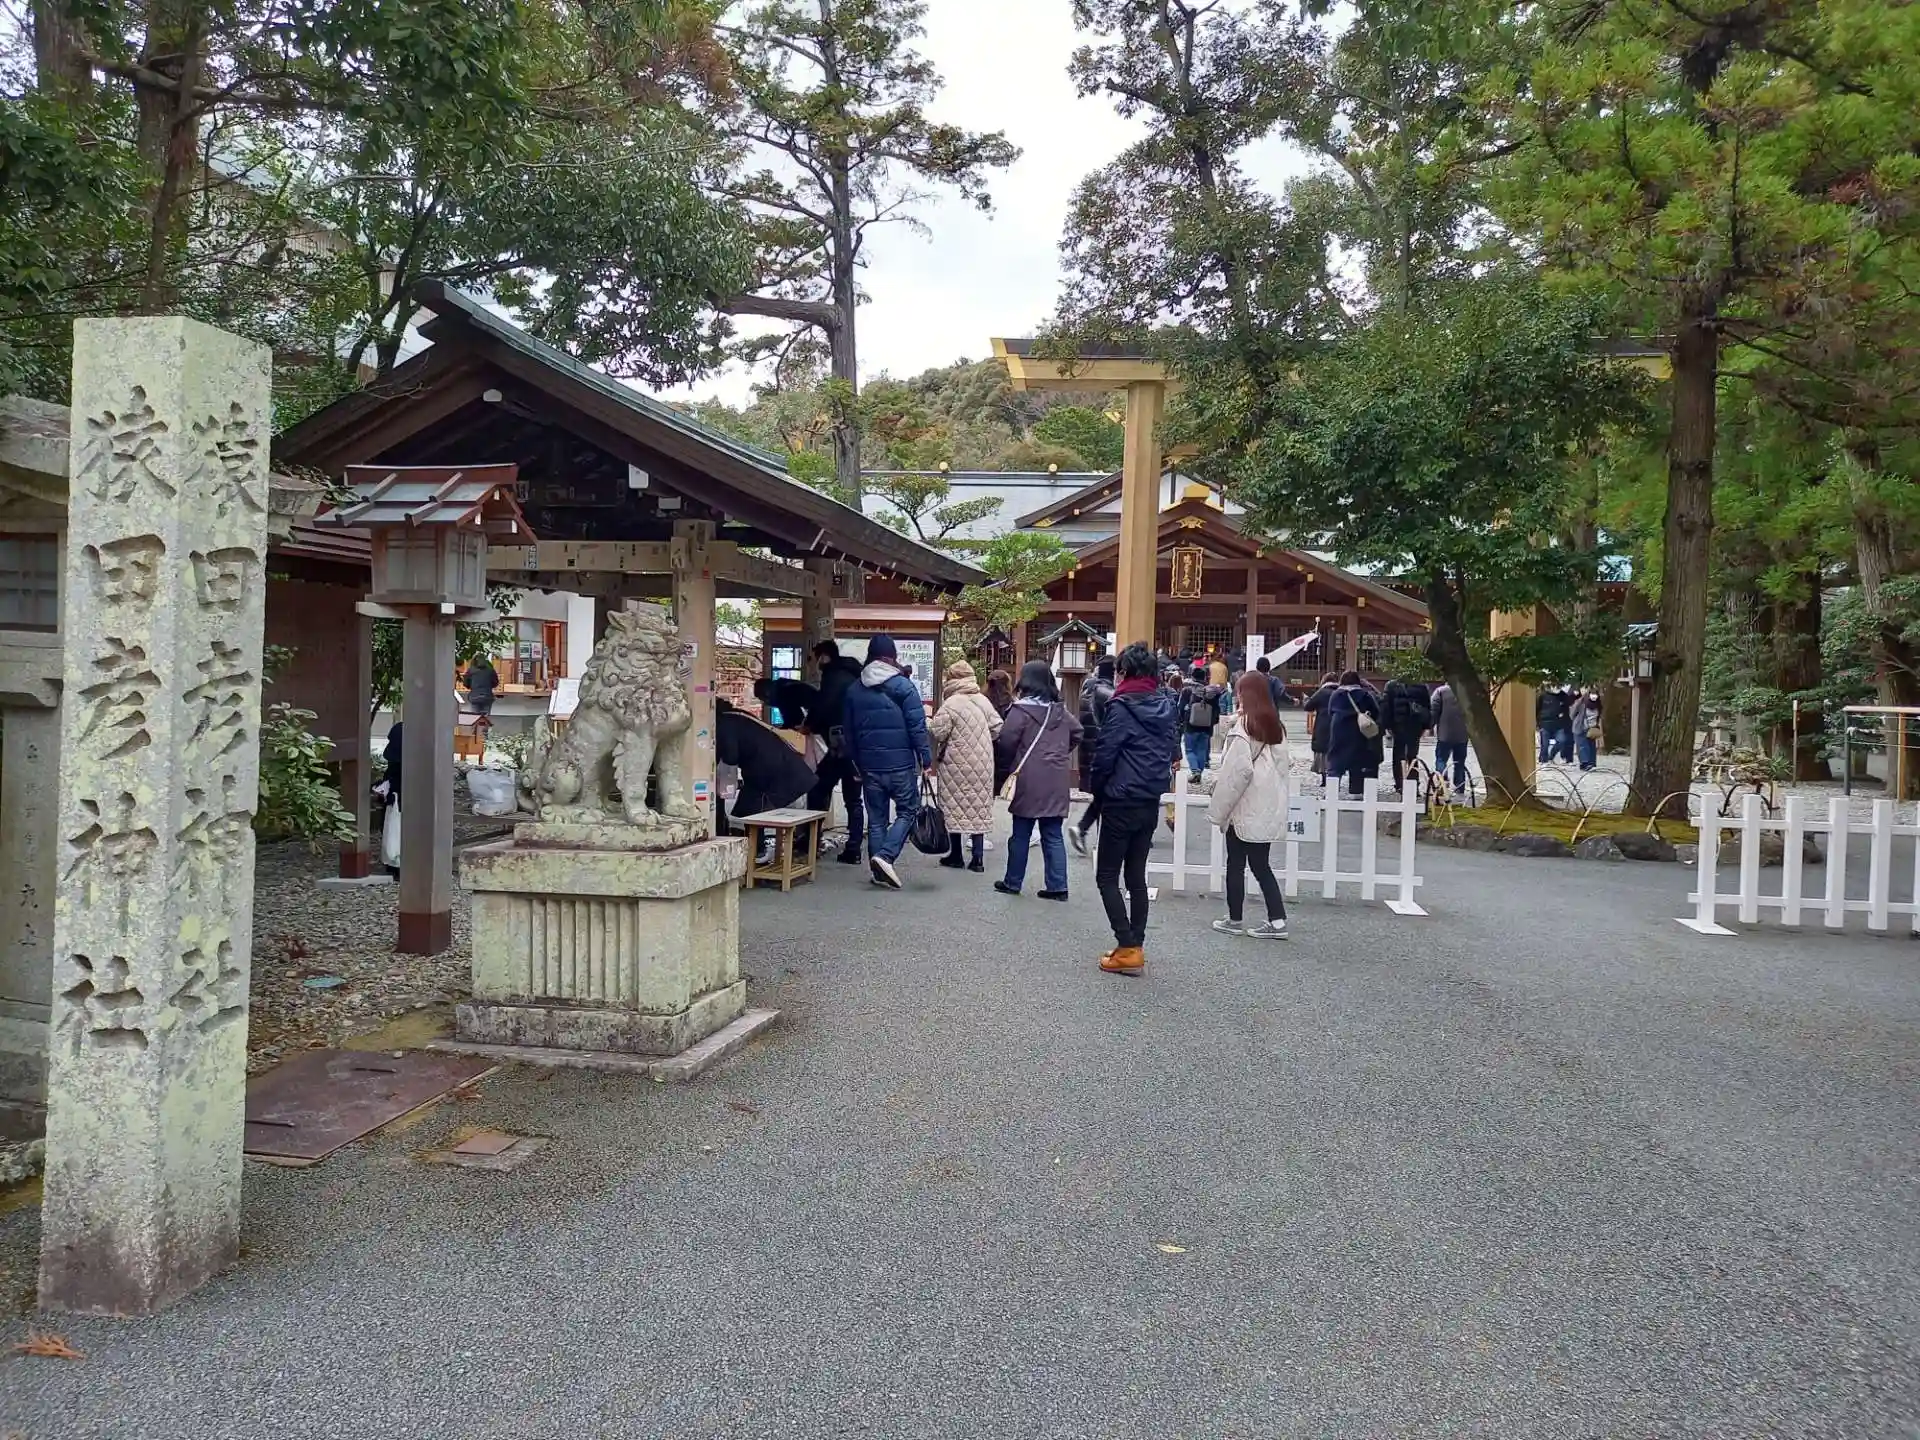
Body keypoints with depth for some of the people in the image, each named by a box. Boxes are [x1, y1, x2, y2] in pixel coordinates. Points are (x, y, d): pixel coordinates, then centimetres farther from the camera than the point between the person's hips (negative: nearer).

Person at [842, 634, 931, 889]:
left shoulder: (854, 690, 8)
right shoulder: (904, 686, -8)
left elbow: (848, 731, 14)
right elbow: (917, 727, -12)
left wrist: (855, 763, 22)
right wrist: (926, 758, -7)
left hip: (869, 765, 4)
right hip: (900, 764, -4)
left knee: (876, 818, 12)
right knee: (907, 811, 8)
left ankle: (879, 872, 14)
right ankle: (885, 855, -11)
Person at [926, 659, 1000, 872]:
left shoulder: (950, 705, -14)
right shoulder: (984, 701, 4)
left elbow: (937, 733, -16)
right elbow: (997, 728, 6)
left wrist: (928, 723, 4)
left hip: (956, 765, -5)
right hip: (981, 764, 5)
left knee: (955, 807, 5)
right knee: (979, 806, 8)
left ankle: (955, 856, 11)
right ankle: (978, 857, 9)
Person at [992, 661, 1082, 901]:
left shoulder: (1021, 710, -10)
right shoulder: (1060, 711, 9)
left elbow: (1005, 743, -13)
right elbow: (1077, 734, 18)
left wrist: (1006, 766, 4)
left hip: (1029, 781, -4)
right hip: (1057, 782, 5)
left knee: (1021, 834, 7)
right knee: (1053, 836, 8)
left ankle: (1013, 882, 17)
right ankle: (1057, 886, 6)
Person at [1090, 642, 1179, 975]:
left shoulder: (1122, 707, -15)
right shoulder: (1167, 706, 5)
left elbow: (1104, 754, -13)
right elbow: (1171, 751, 10)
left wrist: (1098, 792, 2)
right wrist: (1155, 781, 13)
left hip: (1122, 803, -7)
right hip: (1151, 804, 7)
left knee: (1107, 876, 1)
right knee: (1137, 875, 14)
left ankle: (1128, 948, -7)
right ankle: (1136, 946, 16)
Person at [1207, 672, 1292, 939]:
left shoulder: (1244, 727, -15)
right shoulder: (1276, 727, 8)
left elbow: (1236, 772, -19)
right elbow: (1281, 767, 11)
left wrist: (1218, 809, -12)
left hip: (1246, 809, -7)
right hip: (1268, 810, 7)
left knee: (1236, 864, 7)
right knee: (1261, 865, 12)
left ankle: (1235, 920, 16)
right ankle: (1277, 920, 8)